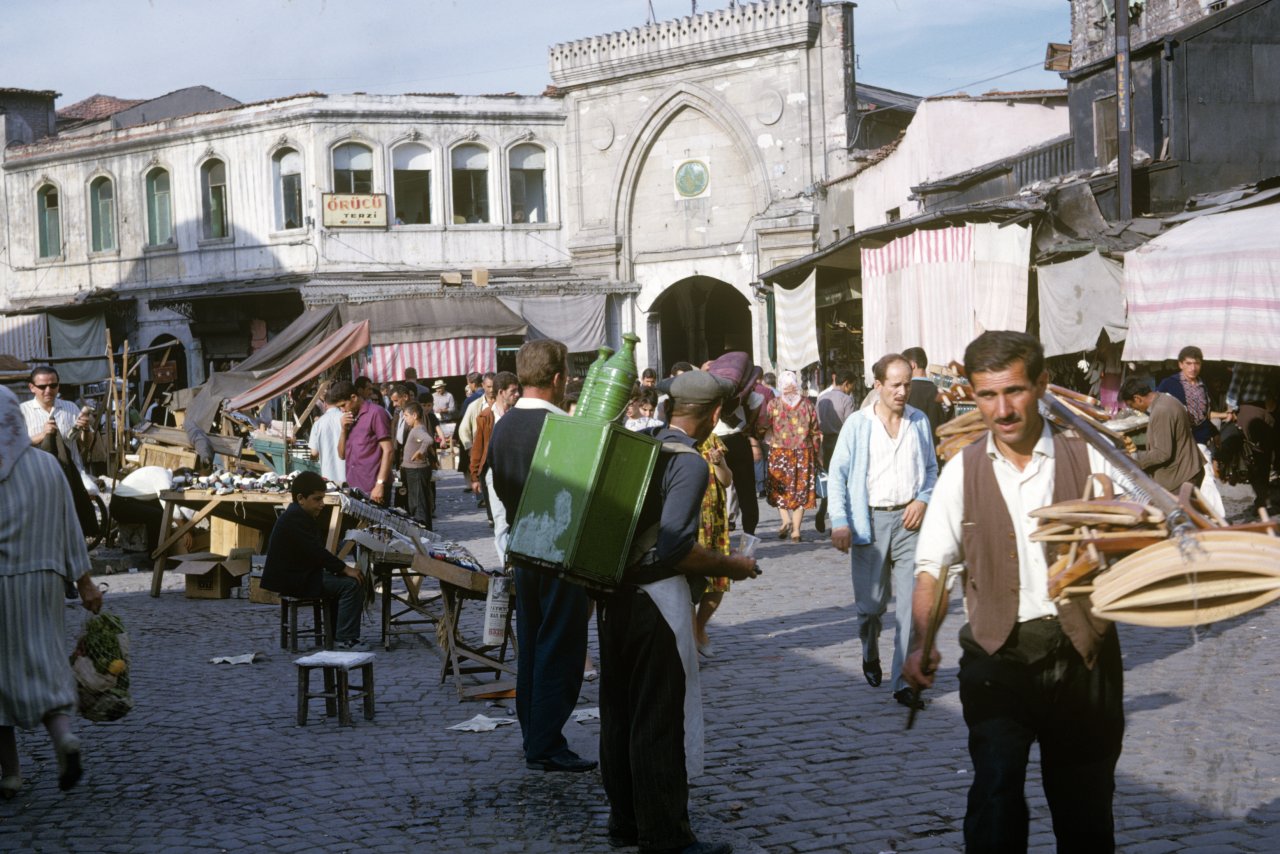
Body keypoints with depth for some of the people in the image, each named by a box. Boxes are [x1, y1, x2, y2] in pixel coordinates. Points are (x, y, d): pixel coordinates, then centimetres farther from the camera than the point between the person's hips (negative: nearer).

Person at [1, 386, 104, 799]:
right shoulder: (48, 465, 3)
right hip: (43, 583, 4)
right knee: (43, 667, 11)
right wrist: (84, 581, 9)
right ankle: (63, 735, -17)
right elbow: (70, 527, 5)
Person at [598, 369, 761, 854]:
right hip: (656, 597, -8)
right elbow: (673, 549, -22)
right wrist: (732, 567, -9)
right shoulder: (689, 463, -15)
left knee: (619, 711, 16)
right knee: (659, 721, 0)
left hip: (614, 591, 8)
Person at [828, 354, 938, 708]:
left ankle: (903, 680, -1)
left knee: (912, 603, -6)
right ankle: (870, 655, 36)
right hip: (869, 520, -1)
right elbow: (837, 474, 0)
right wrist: (840, 522, -9)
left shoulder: (919, 421, 8)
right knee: (871, 603, 5)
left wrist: (923, 499, -1)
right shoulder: (858, 423, 0)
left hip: (908, 520, 2)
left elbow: (931, 468, 18)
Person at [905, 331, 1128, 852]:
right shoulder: (962, 472, 4)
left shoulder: (1089, 459, 2)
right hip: (997, 655, 0)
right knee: (995, 794, -15)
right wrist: (920, 644, -13)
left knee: (1083, 801, 11)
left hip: (1082, 652, 1)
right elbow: (931, 568, 2)